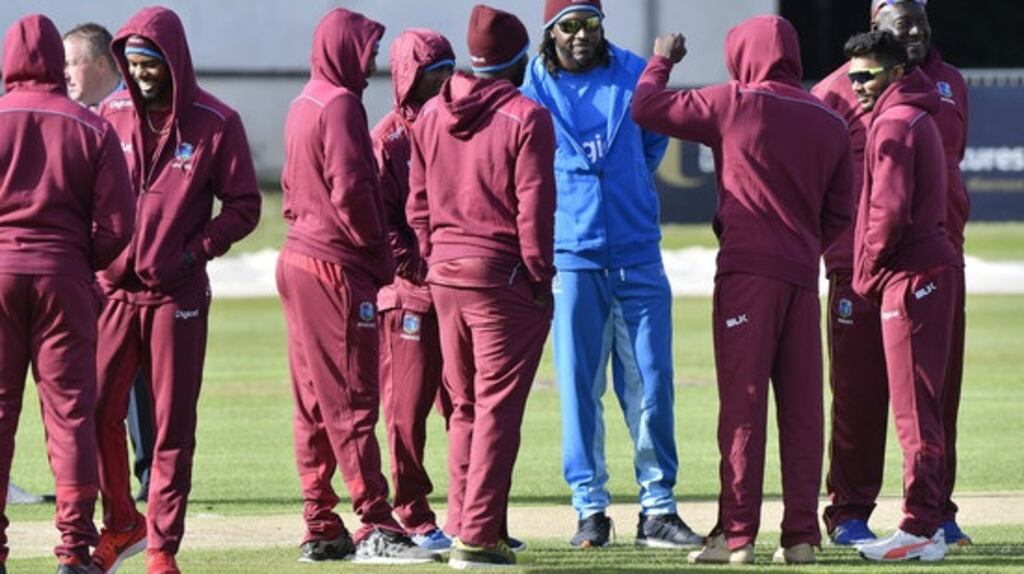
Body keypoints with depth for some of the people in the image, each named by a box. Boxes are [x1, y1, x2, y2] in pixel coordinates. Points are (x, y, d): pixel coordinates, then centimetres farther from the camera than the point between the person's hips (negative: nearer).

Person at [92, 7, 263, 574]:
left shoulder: (216, 123, -3)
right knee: (97, 413, 0)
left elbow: (243, 206, 0)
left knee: (172, 422, 2)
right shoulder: (112, 115, 5)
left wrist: (199, 249, -13)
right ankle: (120, 524, 19)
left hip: (178, 294, -2)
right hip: (113, 288, 2)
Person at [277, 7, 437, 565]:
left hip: (300, 258, 9)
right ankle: (376, 528, -11)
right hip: (337, 268, -9)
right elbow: (349, 192, -18)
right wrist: (379, 258, -8)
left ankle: (321, 530, 11)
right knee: (353, 400, -10)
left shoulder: (304, 104, 16)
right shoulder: (340, 104, -12)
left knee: (314, 404, 9)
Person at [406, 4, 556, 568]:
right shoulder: (525, 118, -11)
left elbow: (418, 201, 10)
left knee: (464, 407, 16)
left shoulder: (430, 115, 8)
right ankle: (477, 537, -6)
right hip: (503, 275, -6)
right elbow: (534, 206, -13)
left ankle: (463, 524, 16)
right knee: (498, 408, -3)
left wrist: (433, 258, 15)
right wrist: (540, 276, -6)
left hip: (445, 273, 6)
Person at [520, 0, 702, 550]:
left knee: (650, 382, 0)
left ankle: (658, 509, 5)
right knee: (579, 384, -1)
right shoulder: (533, 88, 1)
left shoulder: (632, 74, 6)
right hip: (571, 255, -2)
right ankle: (589, 509, 5)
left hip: (637, 254, 2)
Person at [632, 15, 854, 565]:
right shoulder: (830, 123, 11)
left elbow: (647, 107, 3)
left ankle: (736, 534, -7)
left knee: (742, 404, -5)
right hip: (803, 278, 4)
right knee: (802, 409, 5)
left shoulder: (734, 103, -3)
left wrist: (662, 60, 20)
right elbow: (839, 213, 13)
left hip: (746, 271, -4)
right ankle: (801, 535, 4)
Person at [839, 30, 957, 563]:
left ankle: (921, 529, -10)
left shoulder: (894, 124, -11)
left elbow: (890, 211, -18)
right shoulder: (918, 118, 20)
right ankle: (928, 519, 15)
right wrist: (872, 272, 15)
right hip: (932, 269, 10)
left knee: (913, 407, -9)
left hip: (910, 276, -10)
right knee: (921, 404, 12)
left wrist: (867, 273, -7)